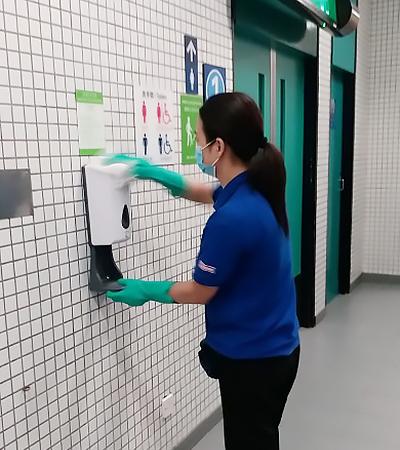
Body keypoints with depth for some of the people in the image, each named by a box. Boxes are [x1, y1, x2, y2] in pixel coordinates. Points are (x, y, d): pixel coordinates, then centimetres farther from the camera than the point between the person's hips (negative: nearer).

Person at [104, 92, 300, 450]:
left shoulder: (232, 219, -31)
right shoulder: (256, 191, -4)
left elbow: (200, 292, -16)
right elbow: (207, 194, 18)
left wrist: (145, 291, 0)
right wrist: (154, 172, 9)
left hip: (252, 358, -8)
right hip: (274, 348, 8)